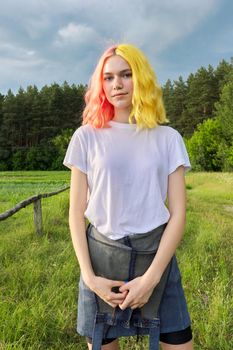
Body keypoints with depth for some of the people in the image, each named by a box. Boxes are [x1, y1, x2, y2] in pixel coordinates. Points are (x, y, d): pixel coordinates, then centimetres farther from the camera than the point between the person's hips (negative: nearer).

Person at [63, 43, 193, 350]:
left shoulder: (168, 138, 0)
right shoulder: (87, 137, -1)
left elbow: (178, 213, -4)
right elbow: (76, 212, -1)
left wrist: (151, 277, -12)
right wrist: (89, 276, -10)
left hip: (157, 257, 1)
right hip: (101, 258, 0)